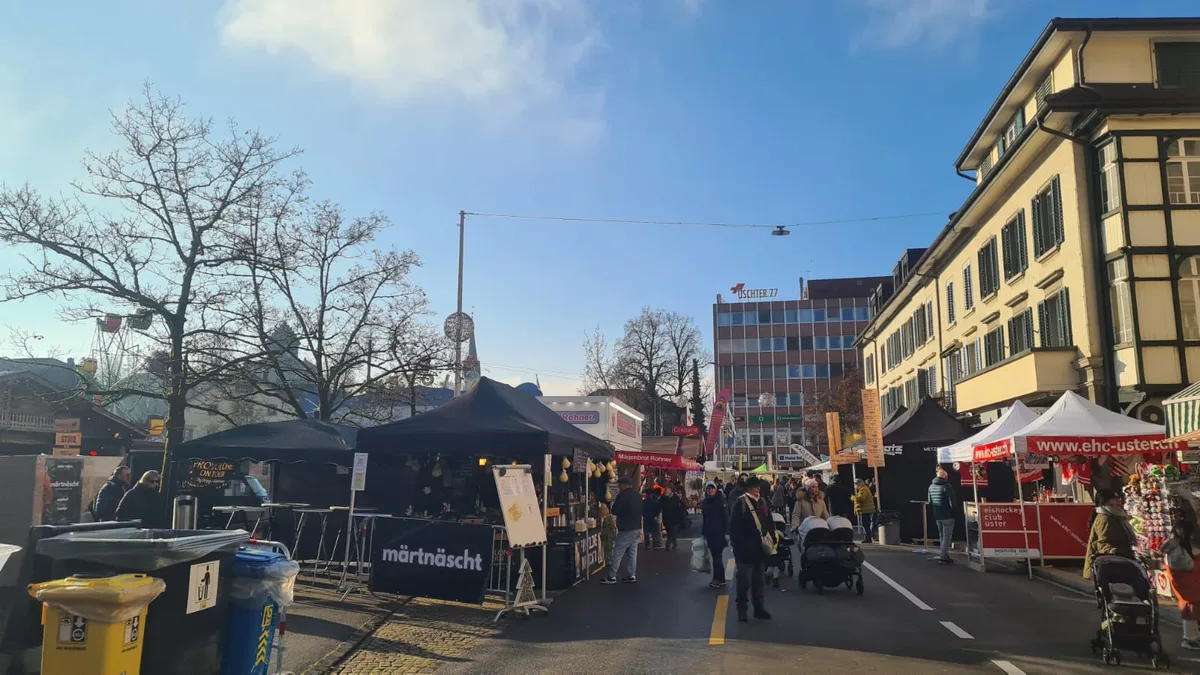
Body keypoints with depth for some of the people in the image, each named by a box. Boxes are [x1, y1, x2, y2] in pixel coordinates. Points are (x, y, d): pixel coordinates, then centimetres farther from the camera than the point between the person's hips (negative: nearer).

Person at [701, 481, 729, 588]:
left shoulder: (721, 500, -9)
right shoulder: (705, 502, 8)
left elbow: (726, 517, -12)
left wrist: (727, 532, -16)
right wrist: (704, 533, 16)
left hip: (719, 533, -6)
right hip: (710, 533, 6)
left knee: (717, 556, -5)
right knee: (715, 556, 8)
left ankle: (718, 579, 4)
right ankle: (719, 579, 15)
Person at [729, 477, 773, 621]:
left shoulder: (761, 502, 9)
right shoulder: (740, 503, -10)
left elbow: (768, 522, 13)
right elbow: (734, 526, -13)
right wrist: (737, 546, -17)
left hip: (759, 548, 6)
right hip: (745, 549, -6)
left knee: (759, 580, 14)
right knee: (745, 580, -1)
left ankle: (759, 608, 24)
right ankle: (742, 609, 10)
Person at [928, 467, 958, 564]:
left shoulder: (931, 486, 10)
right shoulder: (947, 486, -14)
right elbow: (952, 502, -16)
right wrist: (956, 509, -2)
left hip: (937, 516, 7)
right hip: (947, 515, -7)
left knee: (941, 535, 17)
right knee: (947, 536, -2)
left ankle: (945, 556, 22)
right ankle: (942, 557, -6)